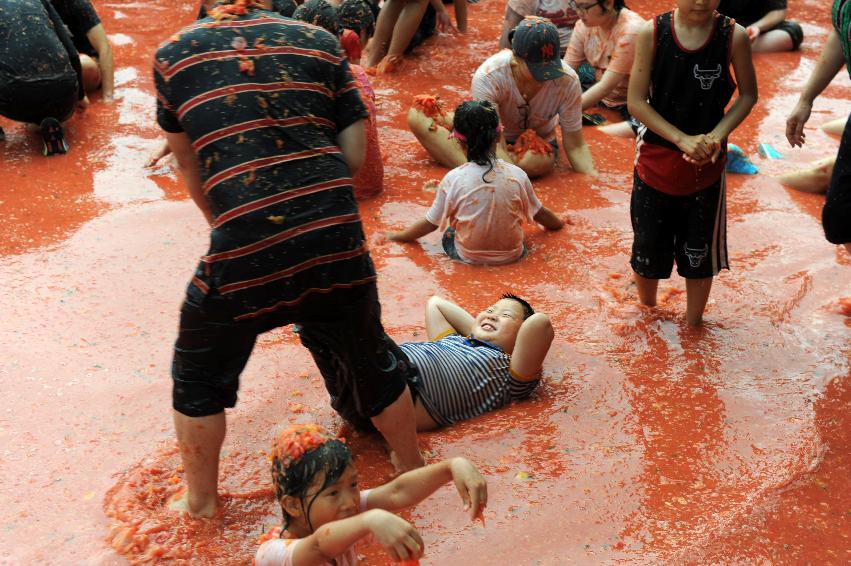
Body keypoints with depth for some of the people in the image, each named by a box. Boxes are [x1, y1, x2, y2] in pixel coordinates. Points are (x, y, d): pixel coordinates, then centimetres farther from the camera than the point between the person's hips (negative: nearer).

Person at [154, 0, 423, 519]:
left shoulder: (174, 54, 10)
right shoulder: (320, 42, 12)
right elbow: (354, 155, 8)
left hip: (245, 247, -2)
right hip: (337, 238, 2)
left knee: (199, 378, 24)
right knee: (370, 360, 25)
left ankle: (200, 500, 39)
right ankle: (413, 471, 44)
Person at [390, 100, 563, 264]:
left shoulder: (454, 179, -15)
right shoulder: (517, 175, -10)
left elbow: (431, 223, -4)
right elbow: (539, 213, 6)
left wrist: (396, 236, 14)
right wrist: (559, 223, 30)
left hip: (469, 257, -3)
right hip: (511, 255, 3)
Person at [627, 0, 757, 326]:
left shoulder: (734, 36, -11)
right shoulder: (652, 33, -12)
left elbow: (748, 95, 1)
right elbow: (636, 102, -11)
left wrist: (717, 135, -15)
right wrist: (682, 139, -19)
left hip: (706, 165, 0)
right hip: (656, 161, 0)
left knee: (700, 251, 12)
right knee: (647, 249, 12)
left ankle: (693, 326, 33)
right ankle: (646, 312, 41)